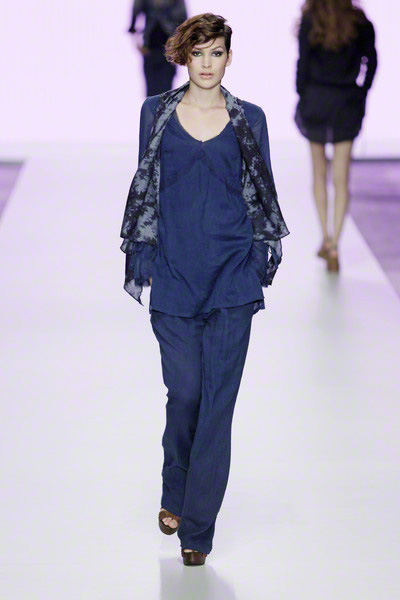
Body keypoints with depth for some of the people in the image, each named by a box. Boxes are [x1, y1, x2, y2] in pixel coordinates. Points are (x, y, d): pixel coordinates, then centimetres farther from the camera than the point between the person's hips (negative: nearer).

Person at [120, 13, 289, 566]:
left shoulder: (248, 119, 6)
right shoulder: (156, 113, 7)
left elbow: (262, 194, 10)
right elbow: (145, 190, 10)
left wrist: (263, 265, 5)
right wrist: (143, 260, 5)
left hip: (233, 276, 0)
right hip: (174, 275, 0)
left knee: (218, 397, -2)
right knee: (185, 390, 1)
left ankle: (197, 527, 5)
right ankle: (175, 493, 28)